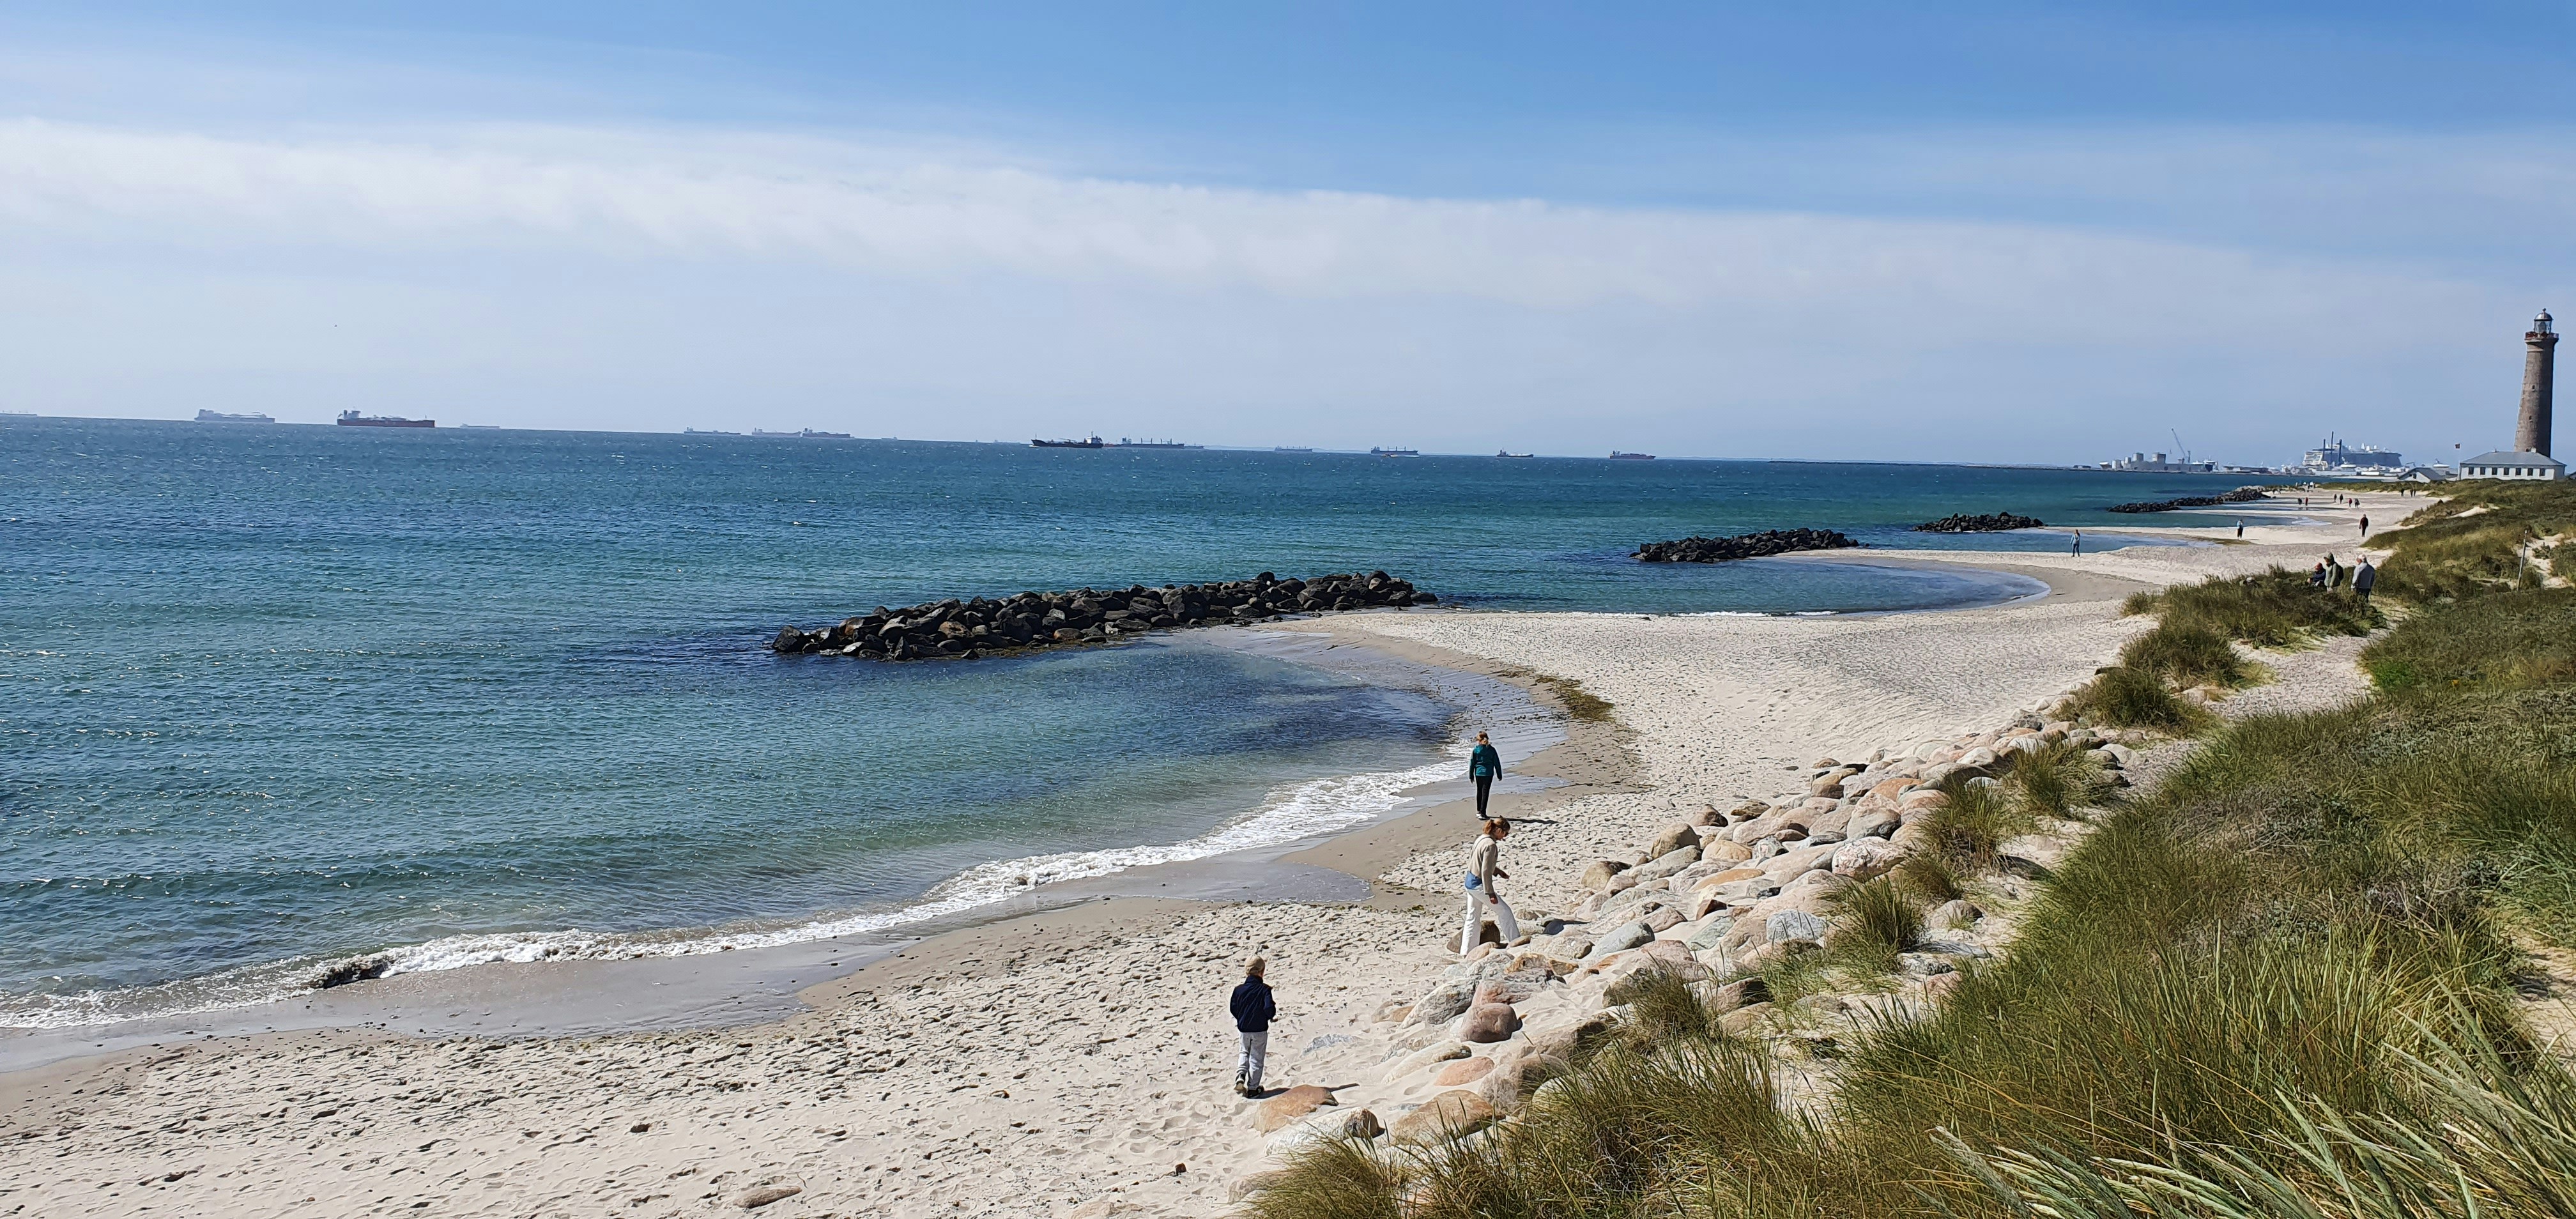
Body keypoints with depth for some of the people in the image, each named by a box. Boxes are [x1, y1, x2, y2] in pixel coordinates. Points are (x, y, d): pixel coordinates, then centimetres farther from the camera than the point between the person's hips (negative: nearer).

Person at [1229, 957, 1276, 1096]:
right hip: (1260, 1030, -3)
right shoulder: (1265, 989, -15)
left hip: (1243, 1028, 3)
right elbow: (1269, 1009, -22)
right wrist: (1272, 1016, 1)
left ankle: (1240, 1075, 1)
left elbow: (1234, 1010, 0)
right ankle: (1253, 1087, 15)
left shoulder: (1239, 990, -6)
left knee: (1245, 1053, 24)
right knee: (1256, 1058, 10)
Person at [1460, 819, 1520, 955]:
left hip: (1470, 882, 9)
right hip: (1479, 884, -9)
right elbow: (1485, 871, -23)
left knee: (1473, 918, 16)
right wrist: (1490, 893, -20)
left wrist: (1500, 872, 21)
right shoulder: (1491, 845, -21)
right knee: (1504, 911, 6)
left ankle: (1466, 951, 19)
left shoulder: (1481, 839, 7)